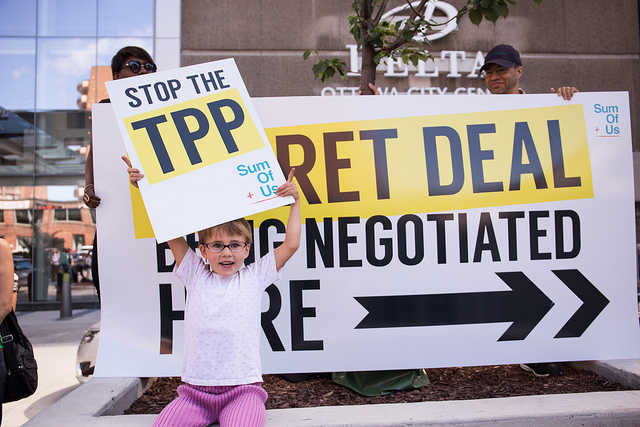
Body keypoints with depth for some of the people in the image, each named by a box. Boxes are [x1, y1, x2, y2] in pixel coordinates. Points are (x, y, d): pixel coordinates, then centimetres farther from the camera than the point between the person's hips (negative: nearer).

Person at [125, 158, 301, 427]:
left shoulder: (254, 277, 7)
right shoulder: (196, 276, 10)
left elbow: (291, 244, 5)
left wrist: (295, 201, 8)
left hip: (242, 388, -2)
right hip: (195, 390, 2)